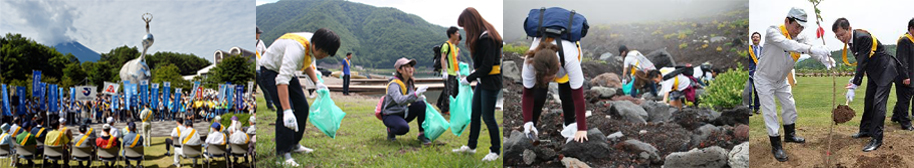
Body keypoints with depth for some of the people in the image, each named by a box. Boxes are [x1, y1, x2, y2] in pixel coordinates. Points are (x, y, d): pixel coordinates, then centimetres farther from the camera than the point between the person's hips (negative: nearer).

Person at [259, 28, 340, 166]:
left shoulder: (315, 47, -12)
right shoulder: (296, 48, -39)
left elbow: (307, 65, 12)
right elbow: (282, 80, -47)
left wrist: (317, 82, -3)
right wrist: (287, 111, -53)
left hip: (287, 70, 9)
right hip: (270, 70, -9)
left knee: (302, 107, 8)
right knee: (285, 110, -20)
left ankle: (294, 144, 23)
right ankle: (284, 154, -17)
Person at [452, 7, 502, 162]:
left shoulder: (486, 39, -22)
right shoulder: (480, 36, 8)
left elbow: (487, 66, -22)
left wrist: (469, 79, -15)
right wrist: (475, 71, 2)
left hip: (491, 82, -10)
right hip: (483, 80, 10)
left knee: (488, 117, 0)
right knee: (475, 114, 16)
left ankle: (495, 151, 14)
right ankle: (471, 145, 29)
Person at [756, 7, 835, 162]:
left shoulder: (799, 38, -11)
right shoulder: (773, 32, -28)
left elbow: (814, 50, -26)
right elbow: (786, 44, -48)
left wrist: (825, 59, -49)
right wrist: (810, 48, -61)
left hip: (781, 80, 6)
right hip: (764, 79, -6)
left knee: (789, 106, 17)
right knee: (770, 112, -4)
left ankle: (789, 135, 39)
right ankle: (776, 146, 6)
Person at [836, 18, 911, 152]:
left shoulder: (863, 37, -28)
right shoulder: (851, 40, 0)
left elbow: (863, 62, -30)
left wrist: (853, 86, -31)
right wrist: (855, 78, 0)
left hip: (885, 70, -9)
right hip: (873, 72, 9)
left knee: (878, 102, -15)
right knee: (868, 102, 15)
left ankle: (877, 138, -15)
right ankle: (866, 130, 28)